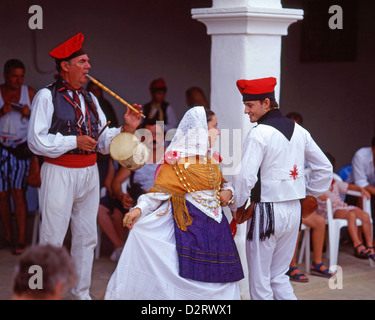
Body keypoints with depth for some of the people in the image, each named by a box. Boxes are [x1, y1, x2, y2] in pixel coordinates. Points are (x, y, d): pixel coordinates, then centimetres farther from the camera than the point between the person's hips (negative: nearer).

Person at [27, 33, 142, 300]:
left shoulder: (90, 99, 12)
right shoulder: (47, 96, -7)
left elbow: (105, 141, 11)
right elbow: (36, 141, -14)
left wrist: (127, 129, -5)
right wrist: (74, 141, -15)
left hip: (89, 172, 6)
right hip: (60, 173, -6)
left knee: (86, 237, 13)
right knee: (53, 238, -1)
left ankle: (82, 293, 25)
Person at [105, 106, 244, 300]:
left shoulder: (211, 158, 14)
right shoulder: (178, 160, -9)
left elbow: (221, 183, 25)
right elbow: (161, 189, -12)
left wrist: (227, 191, 2)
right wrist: (139, 209, -25)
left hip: (214, 223, 7)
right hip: (190, 223, -7)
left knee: (218, 276, 5)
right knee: (190, 275, -10)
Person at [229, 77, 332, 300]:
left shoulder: (259, 133, -14)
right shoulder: (299, 131, 8)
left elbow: (246, 176, -19)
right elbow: (325, 168, 14)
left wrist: (236, 206, -5)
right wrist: (310, 194, 21)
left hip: (267, 211, -7)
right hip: (294, 210, 7)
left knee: (259, 279, 4)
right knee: (279, 275, 17)